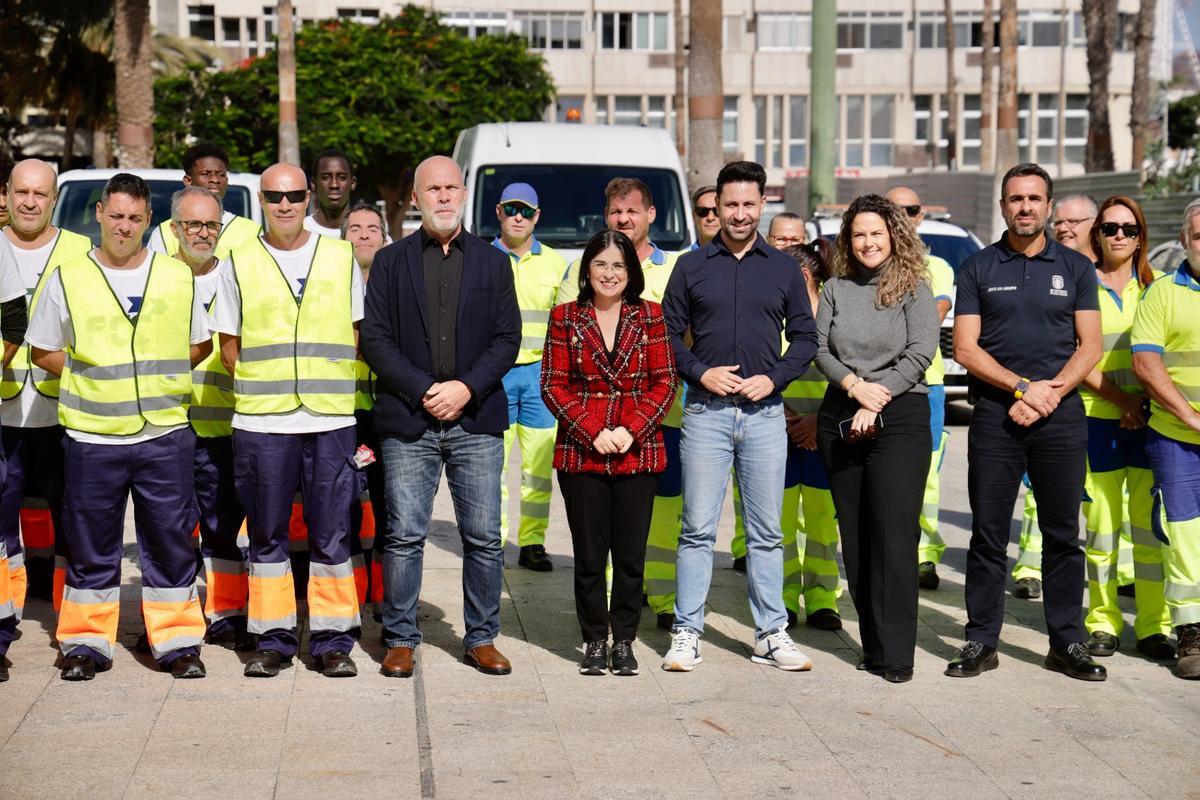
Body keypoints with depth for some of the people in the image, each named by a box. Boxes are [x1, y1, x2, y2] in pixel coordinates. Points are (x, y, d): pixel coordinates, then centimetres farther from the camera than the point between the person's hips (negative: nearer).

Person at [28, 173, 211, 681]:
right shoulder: (68, 279, 3)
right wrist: (92, 372, -1)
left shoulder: (178, 277, 6)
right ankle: (86, 643, 18)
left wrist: (158, 372, 3)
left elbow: (199, 344, 15)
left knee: (171, 542, 5)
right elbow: (43, 353, 9)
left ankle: (178, 642, 14)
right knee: (90, 546, 6)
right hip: (92, 436, -1)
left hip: (165, 434, 1)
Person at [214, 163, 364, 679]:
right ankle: (273, 638, 15)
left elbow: (359, 333, 12)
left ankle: (333, 640, 11)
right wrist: (261, 386, -1)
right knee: (267, 534, 5)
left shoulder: (341, 258, 8)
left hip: (331, 420, 0)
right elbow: (229, 346, 10)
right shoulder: (239, 264, 7)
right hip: (260, 422, 0)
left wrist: (332, 384, 2)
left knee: (332, 534, 2)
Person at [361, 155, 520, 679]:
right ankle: (400, 640, 12)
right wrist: (422, 391, -10)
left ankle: (482, 639, 15)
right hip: (407, 422, -1)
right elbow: (374, 338, 1)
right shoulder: (390, 262, 8)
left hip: (477, 422, 1)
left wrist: (465, 388, -9)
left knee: (483, 537, 3)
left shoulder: (492, 262, 11)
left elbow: (508, 338, 5)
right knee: (404, 536, 0)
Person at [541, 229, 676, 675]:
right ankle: (594, 640, 17)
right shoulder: (565, 318, 5)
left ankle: (624, 641, 17)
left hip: (638, 452, 0)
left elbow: (665, 382, 3)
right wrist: (592, 432, -10)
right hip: (581, 454, 0)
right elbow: (553, 386, 1)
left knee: (631, 554, 4)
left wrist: (631, 430, -10)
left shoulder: (650, 316, 6)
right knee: (589, 555, 4)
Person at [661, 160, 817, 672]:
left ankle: (771, 635, 12)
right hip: (706, 413, -1)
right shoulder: (692, 267, 8)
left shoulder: (784, 269, 10)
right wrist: (700, 372, -7)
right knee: (697, 529, 0)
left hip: (764, 413, 1)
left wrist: (774, 378, -4)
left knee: (765, 531, 5)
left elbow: (805, 337, 11)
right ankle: (687, 634, 6)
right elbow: (668, 334, 8)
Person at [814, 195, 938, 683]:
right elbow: (820, 348, 7)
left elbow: (920, 354, -6)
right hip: (840, 420, 4)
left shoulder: (914, 289, 2)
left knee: (893, 533, -10)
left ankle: (896, 653, -7)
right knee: (855, 534, 5)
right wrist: (853, 385, -11)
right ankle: (873, 644, 12)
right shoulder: (835, 289, 12)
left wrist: (875, 403, -12)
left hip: (899, 418, -4)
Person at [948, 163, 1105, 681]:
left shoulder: (1076, 268, 10)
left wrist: (1049, 392, -11)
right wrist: (1023, 387, -12)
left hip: (1062, 415, 1)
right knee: (988, 535, 2)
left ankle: (1067, 642, 13)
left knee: (1063, 535, 4)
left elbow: (1090, 347, 4)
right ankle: (981, 642, 9)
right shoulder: (977, 269, 7)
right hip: (995, 415, -1)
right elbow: (965, 349, -1)